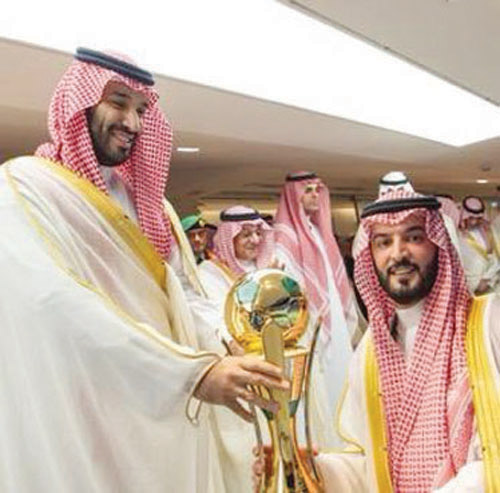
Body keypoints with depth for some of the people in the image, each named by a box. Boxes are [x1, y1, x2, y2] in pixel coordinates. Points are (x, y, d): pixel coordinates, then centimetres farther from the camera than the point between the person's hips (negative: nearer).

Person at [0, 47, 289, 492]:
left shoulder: (147, 201, 15)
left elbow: (185, 298, 8)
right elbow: (62, 305, -24)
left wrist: (226, 359, -12)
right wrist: (192, 370, -30)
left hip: (172, 413, 7)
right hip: (87, 421, -6)